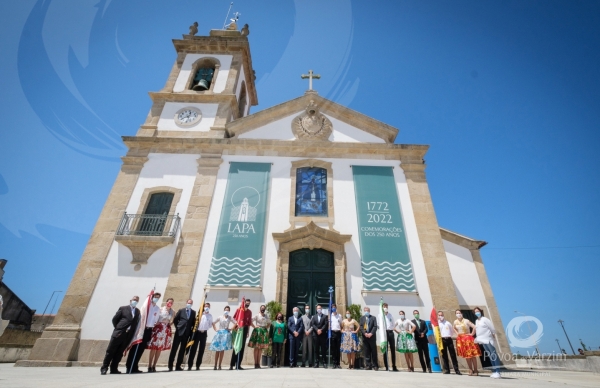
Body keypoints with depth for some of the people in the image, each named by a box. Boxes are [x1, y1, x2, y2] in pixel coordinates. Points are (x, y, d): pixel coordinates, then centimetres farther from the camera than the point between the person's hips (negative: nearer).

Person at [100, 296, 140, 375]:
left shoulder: (137, 311, 14)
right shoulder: (123, 308, 5)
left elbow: (136, 323, 14)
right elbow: (114, 319, 6)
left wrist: (130, 331, 4)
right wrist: (117, 328, 1)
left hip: (127, 336, 3)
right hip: (119, 333, -3)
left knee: (119, 353, 8)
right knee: (110, 351, 3)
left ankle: (114, 369, 17)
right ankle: (104, 368, 17)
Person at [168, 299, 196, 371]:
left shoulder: (193, 312, 8)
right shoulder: (181, 310, 1)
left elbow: (194, 322, 11)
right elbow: (175, 320, 5)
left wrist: (191, 330, 2)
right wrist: (177, 327, 1)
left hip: (187, 333, 2)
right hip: (179, 332, -2)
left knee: (182, 350, 7)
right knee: (174, 349, 0)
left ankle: (178, 366, 15)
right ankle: (170, 366, 9)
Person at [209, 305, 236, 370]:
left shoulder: (230, 318, 4)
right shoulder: (220, 317, 4)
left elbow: (236, 323, 2)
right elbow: (213, 323, 12)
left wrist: (231, 329, -2)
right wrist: (215, 329, 2)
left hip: (226, 334, 0)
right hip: (219, 333, 1)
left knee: (222, 350, -3)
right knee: (217, 350, 0)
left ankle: (219, 365, 6)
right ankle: (215, 365, 8)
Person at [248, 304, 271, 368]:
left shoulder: (266, 316, 10)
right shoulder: (257, 315, -4)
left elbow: (269, 323, 24)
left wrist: (266, 327, 9)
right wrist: (255, 326, -11)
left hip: (264, 332, 5)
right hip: (257, 331, -5)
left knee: (261, 348, 8)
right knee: (256, 348, -2)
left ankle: (258, 363, 14)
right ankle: (255, 363, 3)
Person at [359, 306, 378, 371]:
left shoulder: (373, 318, 5)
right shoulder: (362, 318, 12)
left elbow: (375, 326, -4)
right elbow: (360, 326, 3)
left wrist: (371, 333, -15)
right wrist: (364, 333, -11)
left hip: (372, 337, -2)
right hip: (365, 337, 2)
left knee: (374, 351, 1)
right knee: (366, 352, 4)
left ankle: (375, 365, 9)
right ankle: (368, 365, 10)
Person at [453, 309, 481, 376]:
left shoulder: (466, 321, -12)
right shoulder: (455, 322, 5)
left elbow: (474, 327, -19)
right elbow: (455, 328, 25)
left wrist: (472, 334, -12)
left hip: (468, 338, -5)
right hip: (460, 339, 5)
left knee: (472, 355, -1)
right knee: (466, 356, 9)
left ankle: (475, 370, 8)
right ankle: (471, 370, 19)